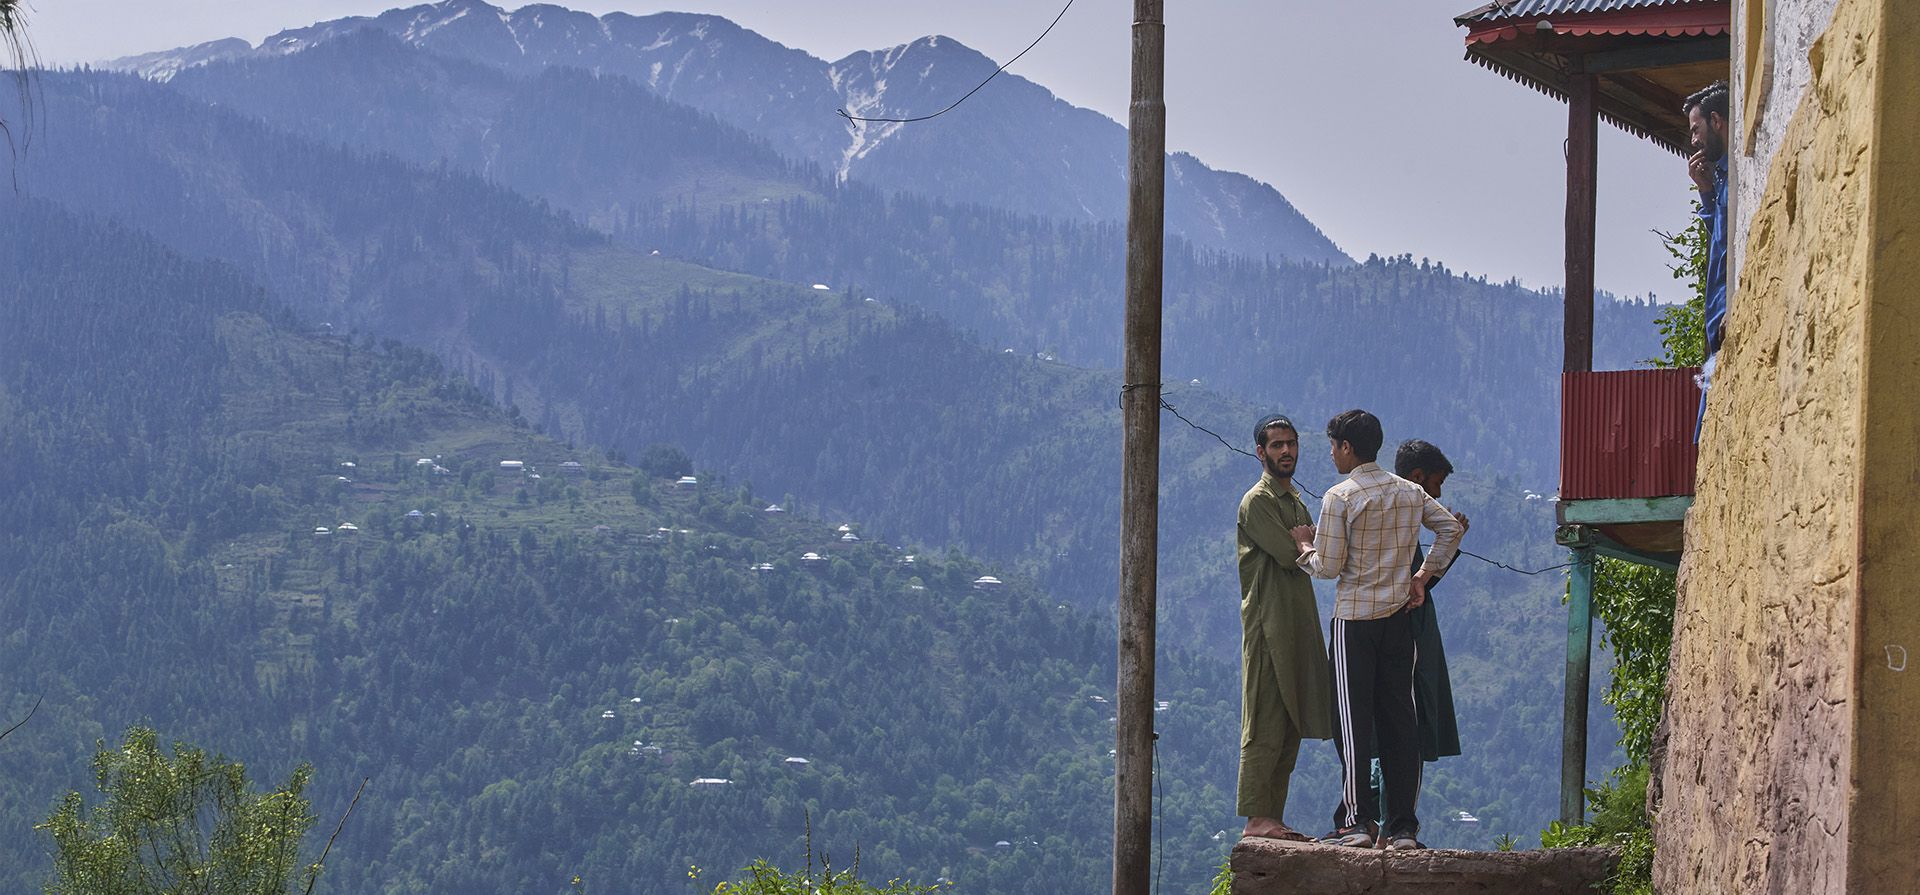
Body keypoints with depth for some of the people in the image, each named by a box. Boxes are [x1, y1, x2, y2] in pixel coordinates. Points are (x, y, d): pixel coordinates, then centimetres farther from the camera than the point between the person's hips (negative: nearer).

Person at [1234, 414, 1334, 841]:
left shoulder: (1294, 500, 21)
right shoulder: (1257, 501, -8)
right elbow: (1290, 557, -16)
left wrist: (1304, 548, -3)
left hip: (1298, 625, 9)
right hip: (1269, 625, -9)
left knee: (1290, 727, 8)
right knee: (1266, 725, -10)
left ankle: (1272, 818, 11)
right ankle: (1256, 818, -9)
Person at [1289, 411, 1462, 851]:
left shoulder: (1340, 497, -11)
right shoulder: (1410, 492, 8)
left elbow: (1328, 567, -12)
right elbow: (1451, 528, 18)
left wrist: (1306, 544, 8)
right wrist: (1423, 575, 17)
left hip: (1354, 620, -5)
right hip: (1399, 616, 5)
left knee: (1354, 720, -1)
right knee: (1398, 720, 7)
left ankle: (1358, 821, -4)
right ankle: (1403, 826, 6)